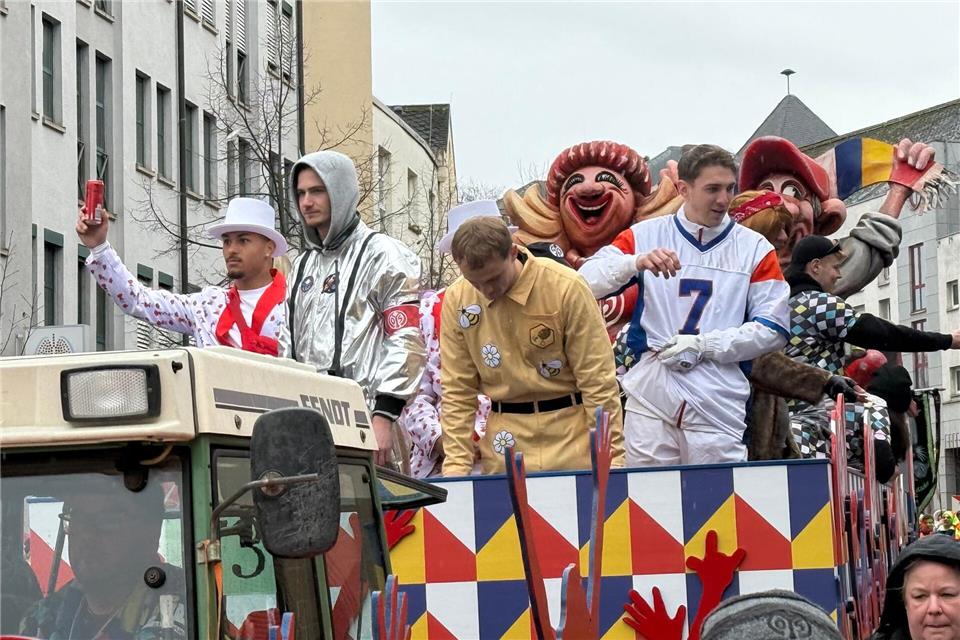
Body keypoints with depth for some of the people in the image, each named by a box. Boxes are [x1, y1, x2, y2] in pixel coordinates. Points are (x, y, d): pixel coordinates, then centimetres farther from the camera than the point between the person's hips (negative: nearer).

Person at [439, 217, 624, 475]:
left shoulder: (565, 287, -13)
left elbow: (597, 379, -9)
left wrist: (611, 457, -11)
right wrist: (457, 465, -3)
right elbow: (457, 390, 3)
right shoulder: (457, 300, -3)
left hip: (571, 437, -2)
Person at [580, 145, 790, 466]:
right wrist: (636, 262, -21)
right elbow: (586, 282, -2)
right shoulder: (646, 235, 9)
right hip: (651, 394, 0)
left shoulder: (753, 248, 8)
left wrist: (703, 345, -7)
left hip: (719, 403, 0)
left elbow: (772, 330, 3)